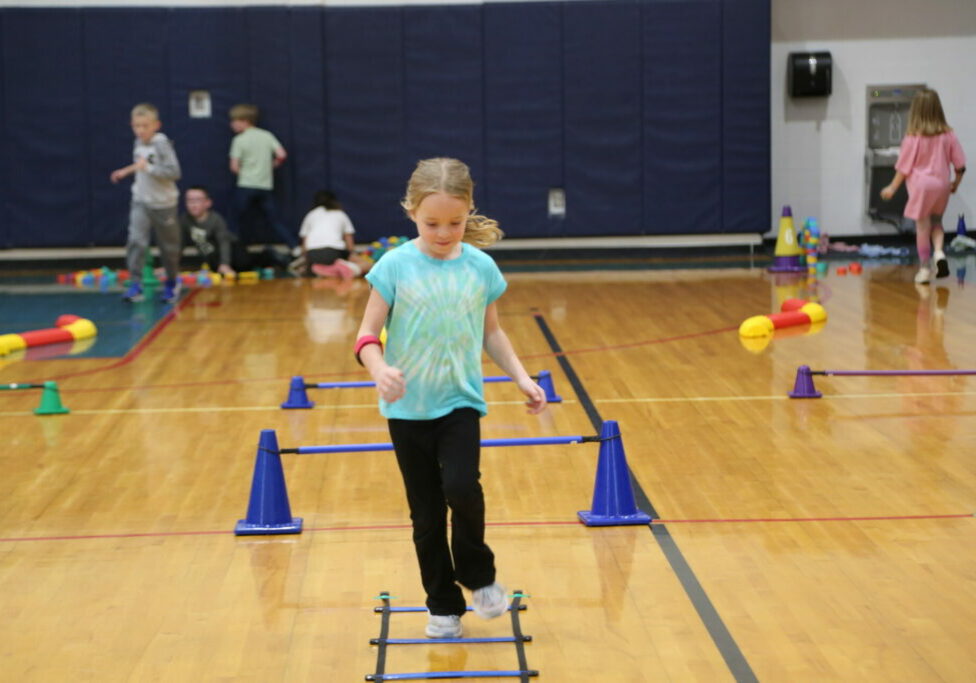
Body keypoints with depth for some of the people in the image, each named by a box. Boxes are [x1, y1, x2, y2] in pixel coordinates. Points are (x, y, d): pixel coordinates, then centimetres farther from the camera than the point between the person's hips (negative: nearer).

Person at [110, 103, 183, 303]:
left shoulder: (162, 144, -17)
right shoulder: (138, 144, 5)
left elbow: (174, 172, -23)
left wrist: (148, 168, -27)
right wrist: (128, 170, 12)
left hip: (163, 203, -5)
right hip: (141, 201, 5)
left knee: (168, 245, 10)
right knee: (136, 241, -13)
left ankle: (172, 282, 32)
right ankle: (135, 285, -14)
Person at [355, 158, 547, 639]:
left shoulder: (481, 267, -2)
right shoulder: (395, 266, -9)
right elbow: (368, 335, -9)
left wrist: (521, 378, 4)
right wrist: (379, 369, -28)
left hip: (460, 401, 0)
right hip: (408, 408, 0)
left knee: (461, 487, -21)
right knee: (426, 512, 7)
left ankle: (478, 576, 6)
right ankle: (443, 607, 22)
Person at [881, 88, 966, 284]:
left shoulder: (913, 138, -11)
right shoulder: (948, 135, -2)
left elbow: (904, 167, -7)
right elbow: (960, 163, 2)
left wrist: (892, 188, 2)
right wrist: (956, 183, 18)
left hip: (921, 185, -3)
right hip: (941, 184, 3)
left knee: (923, 227, 5)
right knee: (936, 221, 21)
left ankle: (924, 268, 11)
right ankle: (939, 252, -5)